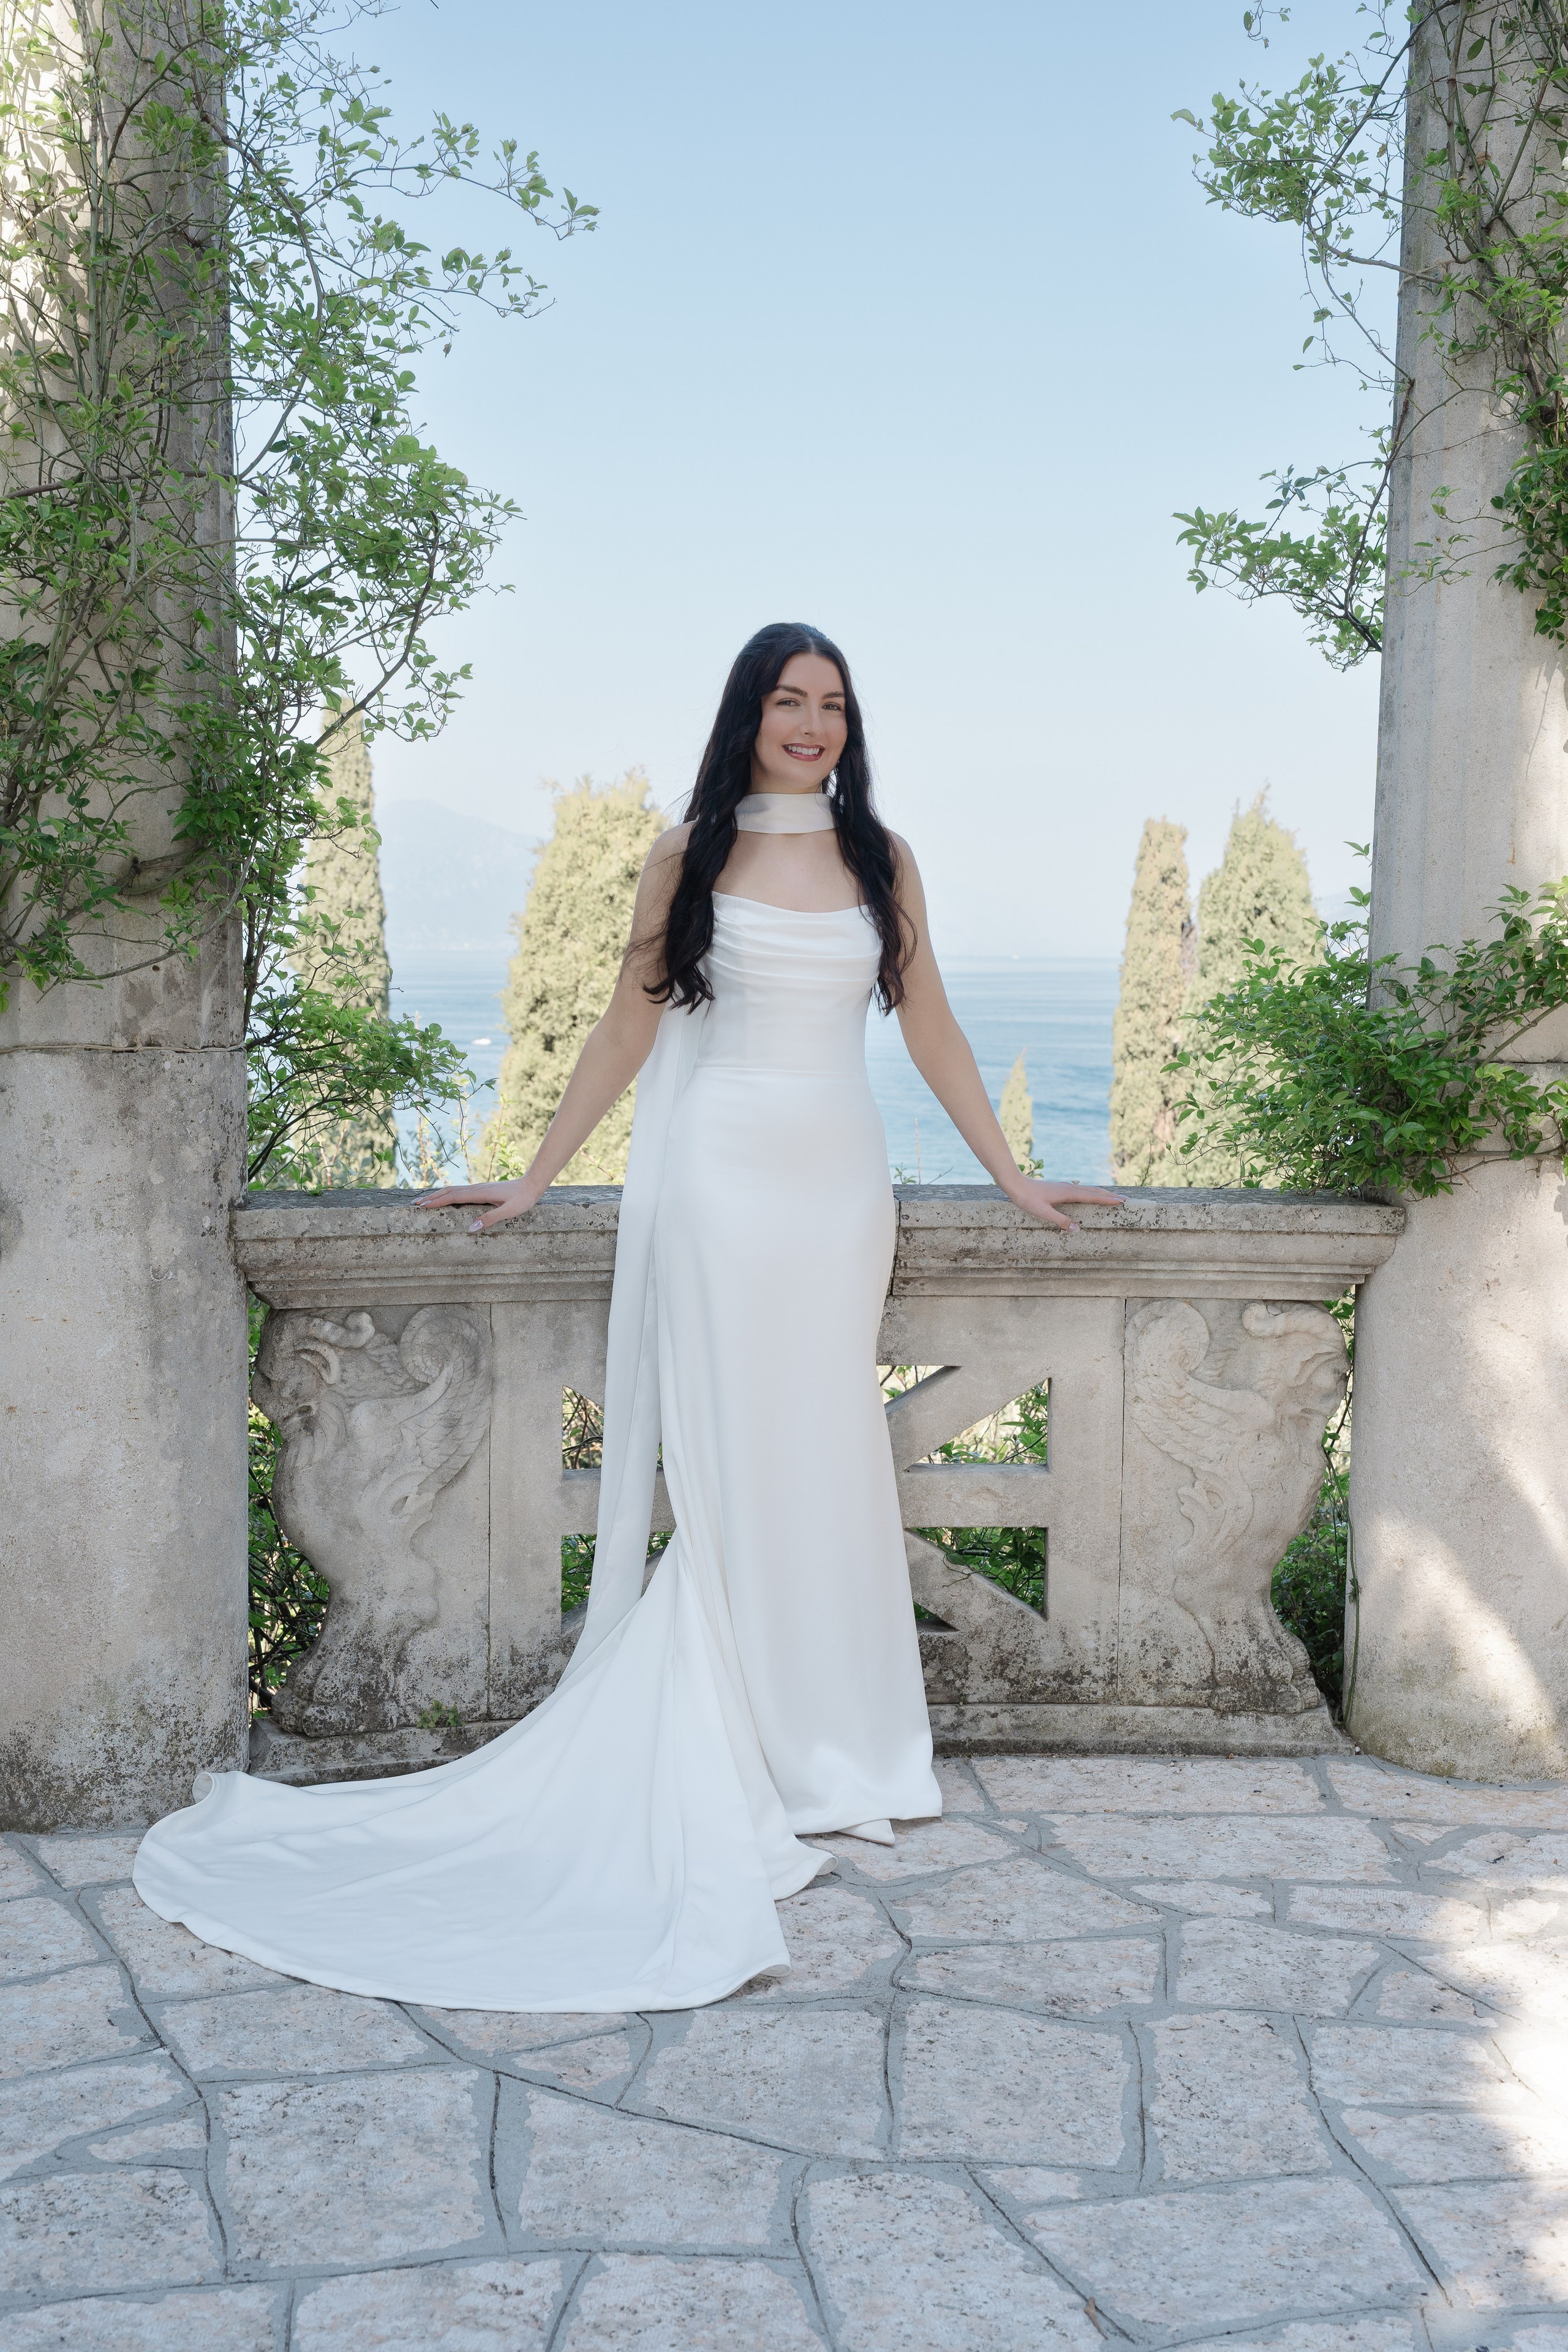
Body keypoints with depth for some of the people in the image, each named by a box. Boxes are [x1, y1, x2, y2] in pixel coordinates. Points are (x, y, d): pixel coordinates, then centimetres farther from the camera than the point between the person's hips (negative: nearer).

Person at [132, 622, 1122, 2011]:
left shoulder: (880, 860, 11)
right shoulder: (690, 854, 4)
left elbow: (932, 1033, 13)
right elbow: (628, 1034, 7)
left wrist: (1015, 1179, 12)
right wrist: (533, 1182, 6)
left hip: (839, 1182, 3)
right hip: (718, 1176, -3)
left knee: (826, 1461, 6)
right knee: (721, 1465, -3)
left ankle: (820, 1752, 17)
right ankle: (715, 1778, 5)